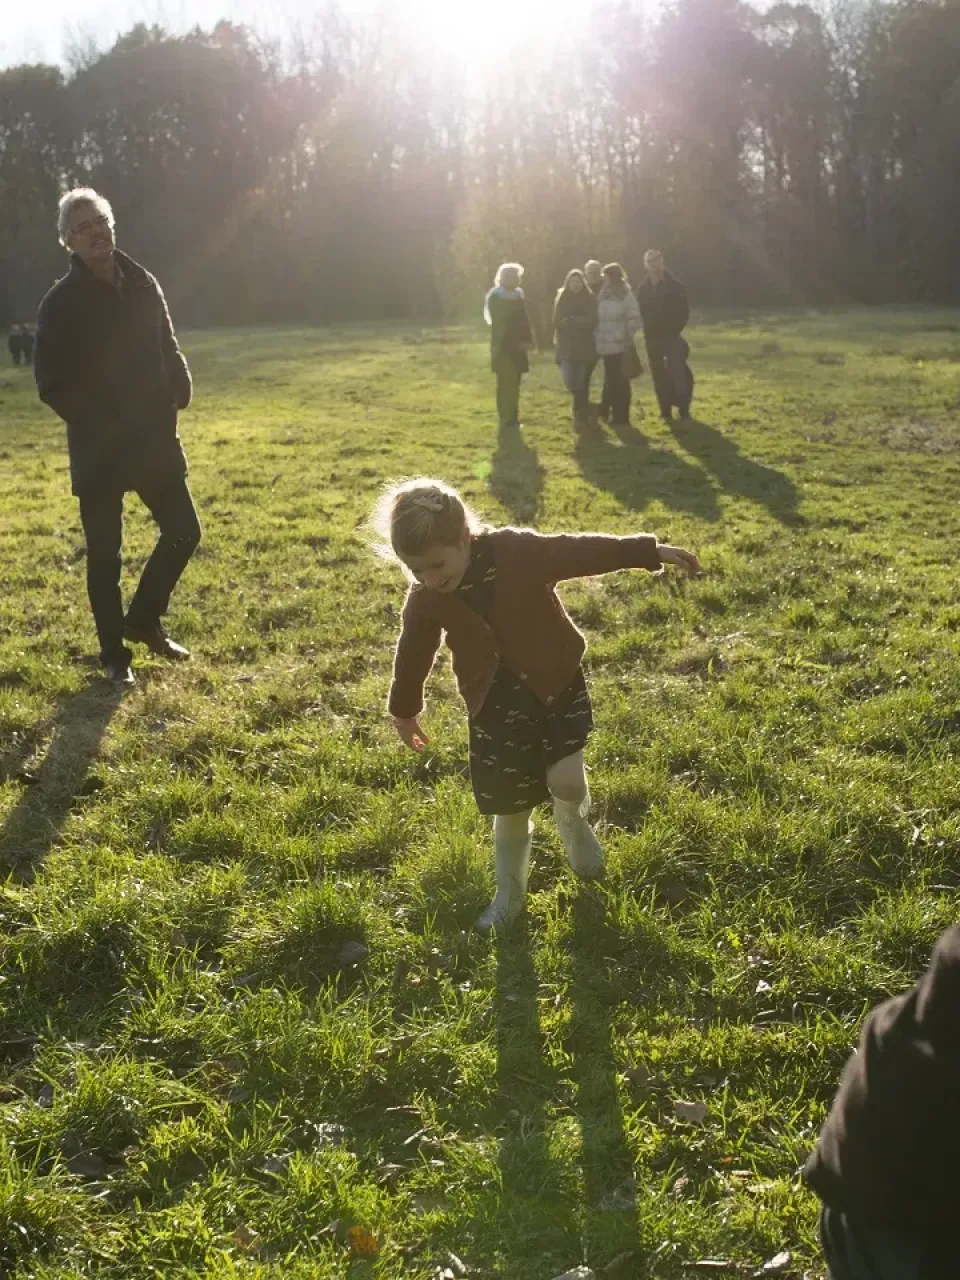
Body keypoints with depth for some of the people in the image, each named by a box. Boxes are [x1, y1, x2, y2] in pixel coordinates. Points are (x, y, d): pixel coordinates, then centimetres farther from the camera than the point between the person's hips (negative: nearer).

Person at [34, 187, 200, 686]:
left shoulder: (142, 284, 4)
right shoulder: (61, 303, -9)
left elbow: (167, 348, 14)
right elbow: (52, 384, -10)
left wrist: (180, 388, -4)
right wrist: (98, 424, -17)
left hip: (154, 439, 5)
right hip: (98, 451, -4)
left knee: (184, 532, 8)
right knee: (104, 554, 4)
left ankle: (144, 619, 29)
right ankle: (114, 653, 20)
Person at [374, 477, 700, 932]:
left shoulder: (517, 552, -22)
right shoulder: (425, 600, -11)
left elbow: (580, 551, -15)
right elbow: (414, 654, 5)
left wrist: (649, 551, -15)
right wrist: (404, 708, 18)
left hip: (556, 687, -2)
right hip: (496, 707, 2)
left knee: (566, 781, -15)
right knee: (509, 809, 7)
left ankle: (574, 824, 23)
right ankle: (509, 895, 29)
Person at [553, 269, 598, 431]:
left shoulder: (590, 299, 1)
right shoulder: (561, 299, 4)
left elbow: (592, 322, -9)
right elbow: (557, 322, -5)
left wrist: (570, 321, -12)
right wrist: (580, 322, -12)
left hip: (585, 348, 0)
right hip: (567, 348, 1)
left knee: (582, 383, 0)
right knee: (570, 382, -10)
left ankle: (582, 416, 12)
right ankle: (582, 409, 19)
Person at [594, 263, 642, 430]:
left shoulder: (626, 294, -6)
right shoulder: (603, 294, 10)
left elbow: (634, 318, -9)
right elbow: (598, 317, 10)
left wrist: (626, 335, -12)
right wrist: (598, 339, 4)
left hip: (621, 345, -5)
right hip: (606, 346, 5)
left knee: (621, 382, 0)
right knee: (611, 382, 8)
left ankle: (622, 416, 6)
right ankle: (616, 415, 15)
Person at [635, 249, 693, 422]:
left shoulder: (674, 285, -5)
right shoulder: (643, 288, 5)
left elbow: (684, 310, -4)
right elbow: (639, 311, 8)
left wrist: (675, 328, -10)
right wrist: (647, 330, -2)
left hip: (671, 335, -4)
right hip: (652, 337, 4)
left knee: (677, 372, -13)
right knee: (659, 375, 6)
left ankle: (683, 409, -3)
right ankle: (666, 411, 13)